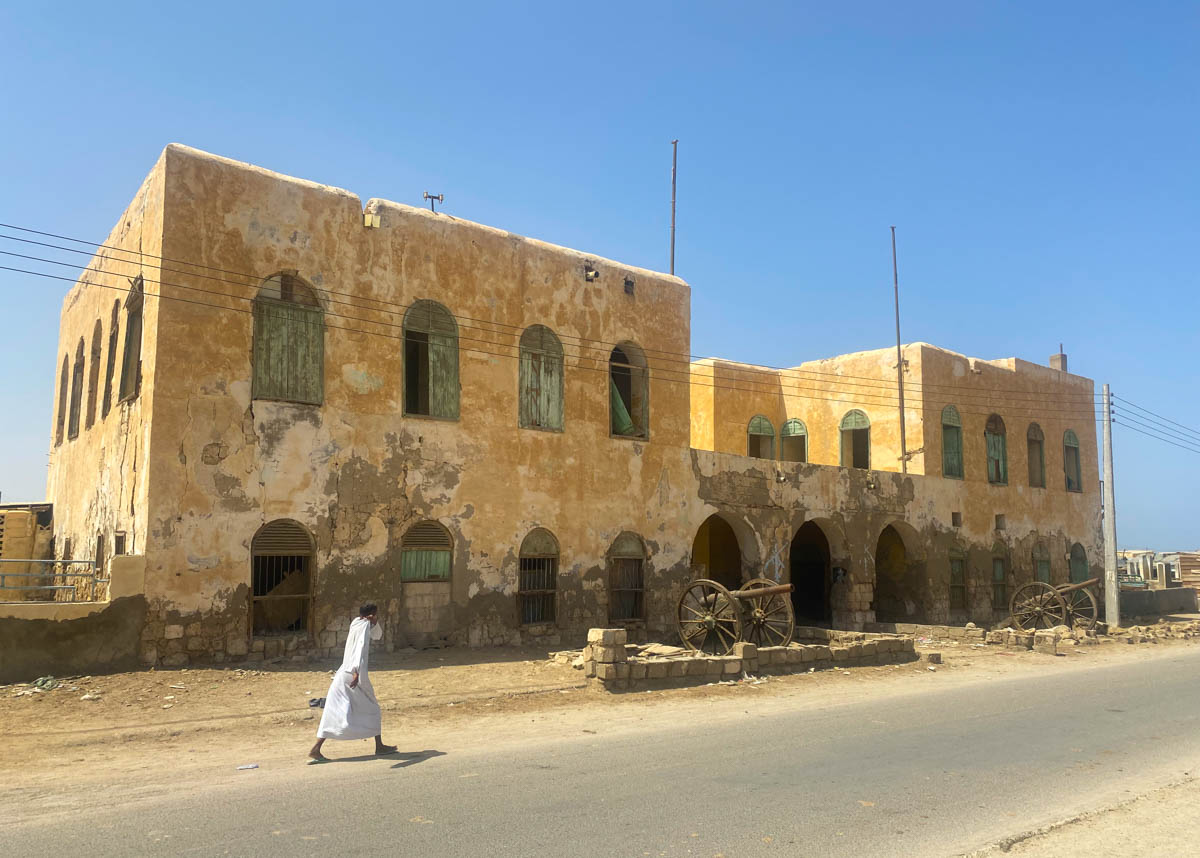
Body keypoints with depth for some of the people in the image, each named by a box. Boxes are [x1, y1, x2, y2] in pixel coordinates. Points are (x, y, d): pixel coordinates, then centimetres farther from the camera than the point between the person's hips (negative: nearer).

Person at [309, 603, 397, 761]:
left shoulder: (356, 624, 15)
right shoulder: (364, 626, -11)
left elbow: (377, 635, 29)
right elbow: (361, 648, -26)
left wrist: (374, 622, 11)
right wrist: (357, 672, -37)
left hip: (342, 675, 7)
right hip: (355, 675, -7)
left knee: (333, 713, 2)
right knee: (373, 710, 10)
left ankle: (315, 749, -7)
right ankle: (379, 746, 19)